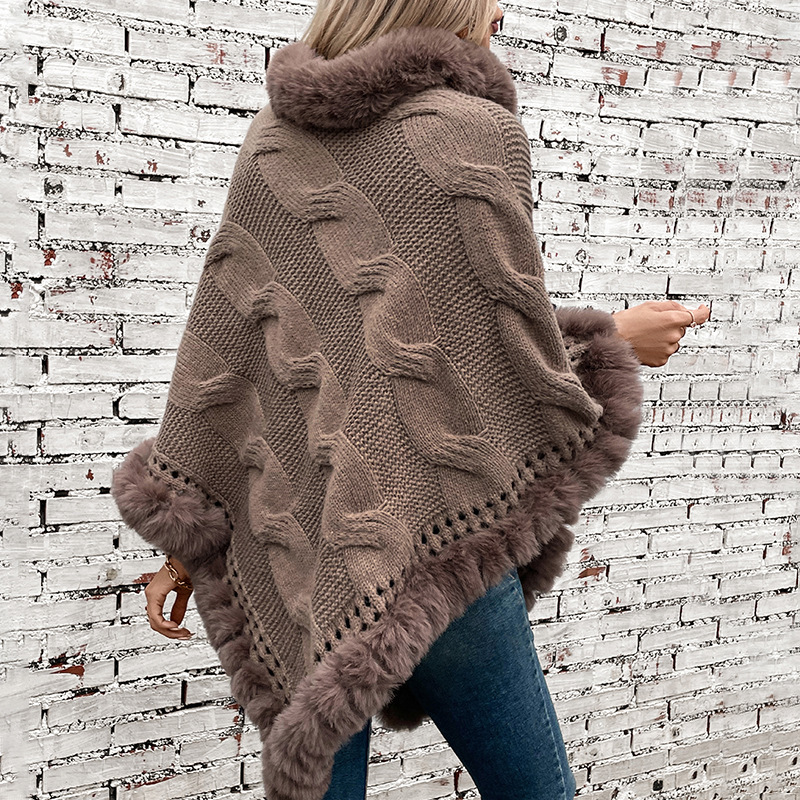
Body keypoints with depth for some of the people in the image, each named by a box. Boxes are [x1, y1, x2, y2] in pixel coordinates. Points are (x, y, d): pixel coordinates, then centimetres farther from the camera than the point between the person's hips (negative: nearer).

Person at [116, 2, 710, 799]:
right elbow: (518, 355, -6)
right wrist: (616, 341, 14)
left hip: (290, 546, 5)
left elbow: (216, 346, 7)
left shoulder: (271, 143, 10)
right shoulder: (477, 131, -5)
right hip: (426, 542, -5)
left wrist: (186, 536, 11)